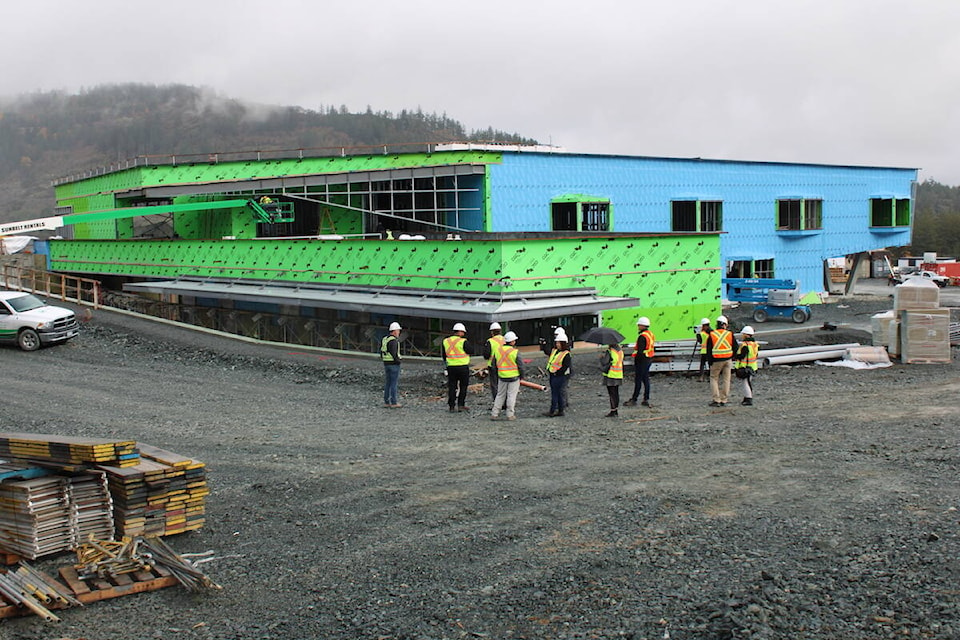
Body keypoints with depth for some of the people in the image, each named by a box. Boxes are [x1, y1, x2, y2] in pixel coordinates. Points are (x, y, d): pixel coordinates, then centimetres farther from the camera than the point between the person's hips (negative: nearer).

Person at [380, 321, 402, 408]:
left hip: (386, 363, 8)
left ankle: (386, 402, 13)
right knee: (395, 383, -3)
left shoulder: (384, 339, 10)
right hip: (394, 364, -8)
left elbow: (381, 352, 12)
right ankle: (394, 403, -1)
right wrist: (398, 360, -9)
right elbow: (393, 353, -23)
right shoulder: (393, 341, -17)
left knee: (388, 383, 12)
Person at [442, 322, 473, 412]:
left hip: (451, 367, 4)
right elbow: (471, 351, -5)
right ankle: (461, 405, 7)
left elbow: (444, 355, 12)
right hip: (463, 367, -4)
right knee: (463, 386, 8)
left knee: (452, 387, 7)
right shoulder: (463, 341, -13)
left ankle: (452, 406, 5)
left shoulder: (446, 341, 5)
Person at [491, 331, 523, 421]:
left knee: (500, 395, 13)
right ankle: (510, 415, 5)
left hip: (502, 376, 4)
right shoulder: (515, 352, -13)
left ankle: (494, 414, 11)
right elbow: (520, 366, -10)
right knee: (511, 396, 3)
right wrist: (522, 376, 4)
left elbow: (495, 364, 8)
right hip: (514, 377, -4)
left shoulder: (498, 350, 2)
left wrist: (497, 374, 18)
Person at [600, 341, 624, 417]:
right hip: (618, 375, 7)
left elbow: (604, 362, -17)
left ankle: (613, 411, -1)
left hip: (611, 375, -7)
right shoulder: (620, 350, 6)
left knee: (612, 394, -3)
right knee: (616, 393, 13)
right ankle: (615, 411, 20)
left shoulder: (609, 351, -17)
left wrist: (601, 357, 4)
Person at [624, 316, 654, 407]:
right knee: (646, 379, 12)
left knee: (638, 380, -4)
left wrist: (636, 361, -16)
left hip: (642, 359, -9)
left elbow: (640, 351, -22)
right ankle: (646, 400, 14)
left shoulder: (642, 336, -19)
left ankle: (634, 400, 1)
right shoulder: (650, 334, 11)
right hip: (649, 359, 9)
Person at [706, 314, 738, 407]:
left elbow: (709, 350, -3)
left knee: (714, 379, 8)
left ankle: (716, 400, -1)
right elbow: (735, 348, 6)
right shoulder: (730, 334, -1)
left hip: (716, 361, -2)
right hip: (728, 360, 2)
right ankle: (723, 401, 10)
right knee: (726, 380, 9)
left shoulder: (711, 335, -4)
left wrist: (710, 362, 4)